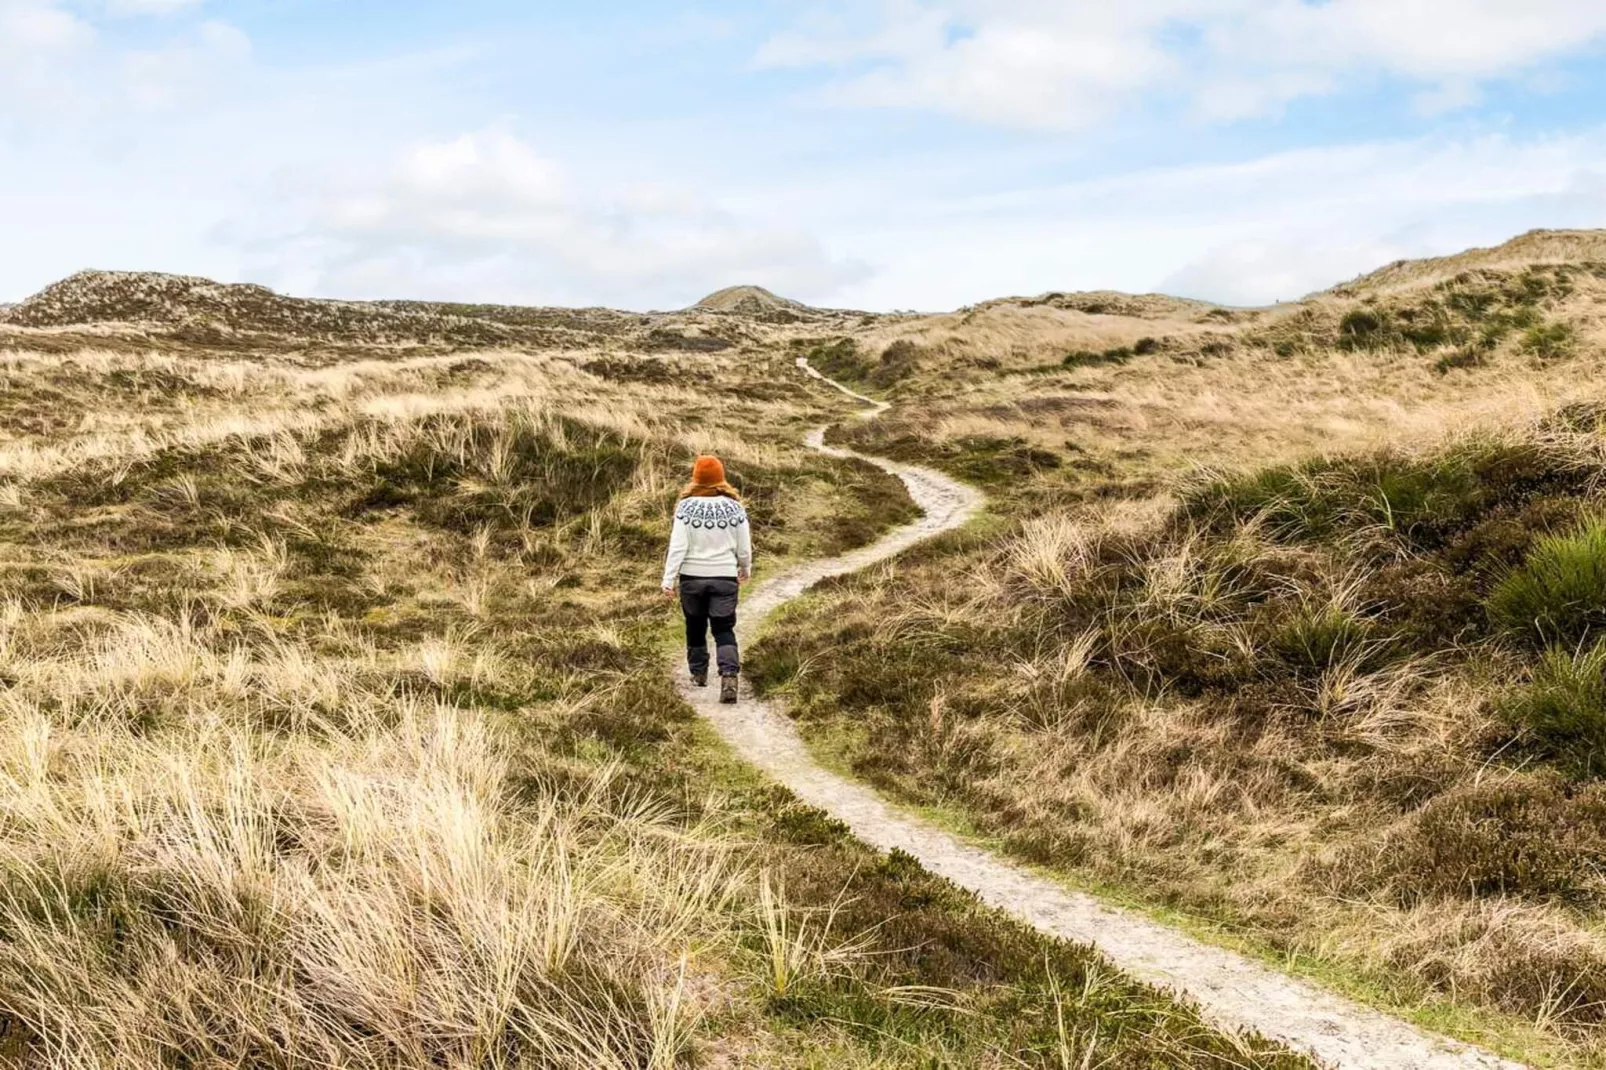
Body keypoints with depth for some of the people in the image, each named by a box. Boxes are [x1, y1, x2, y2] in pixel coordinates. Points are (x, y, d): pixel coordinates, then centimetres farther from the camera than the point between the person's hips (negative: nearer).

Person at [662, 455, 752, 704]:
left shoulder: (687, 506, -8)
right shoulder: (734, 507, -3)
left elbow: (677, 546, -12)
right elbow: (744, 547, 3)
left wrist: (669, 579, -8)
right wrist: (745, 571, 21)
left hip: (692, 576, 0)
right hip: (725, 577, 0)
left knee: (695, 626, 19)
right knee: (724, 629, 3)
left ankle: (698, 672, 33)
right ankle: (729, 676, -17)